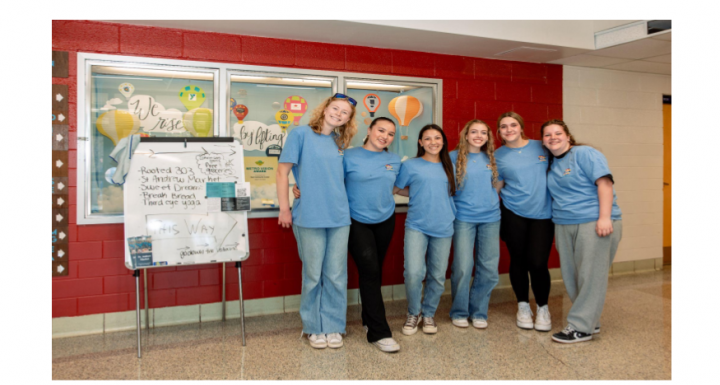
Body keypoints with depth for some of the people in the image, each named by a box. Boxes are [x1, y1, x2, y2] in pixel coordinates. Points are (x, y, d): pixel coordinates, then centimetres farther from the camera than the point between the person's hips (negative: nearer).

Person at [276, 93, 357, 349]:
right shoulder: (301, 134, -2)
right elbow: (282, 170, -4)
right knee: (313, 276, 6)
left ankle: (333, 326, 23)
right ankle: (314, 328, 23)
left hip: (339, 217, 4)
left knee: (336, 276, 8)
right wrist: (285, 209, -7)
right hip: (310, 217, -4)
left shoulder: (339, 143, 13)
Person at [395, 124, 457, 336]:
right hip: (416, 227, -3)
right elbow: (396, 189, 8)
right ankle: (413, 313, 12)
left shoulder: (448, 166, 12)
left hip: (443, 228, 3)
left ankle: (428, 314, 29)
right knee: (413, 273, -14)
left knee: (438, 276, 7)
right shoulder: (410, 165, 2)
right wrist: (420, 196, 5)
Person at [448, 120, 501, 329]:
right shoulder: (454, 157, 0)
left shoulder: (491, 158, 11)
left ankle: (478, 311, 21)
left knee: (489, 269, 4)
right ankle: (459, 312, 15)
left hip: (490, 218, 4)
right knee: (463, 267, -4)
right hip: (464, 218, -3)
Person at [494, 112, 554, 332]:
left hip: (543, 214, 0)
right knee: (518, 260, 7)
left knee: (537, 263, -6)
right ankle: (523, 306, 28)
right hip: (513, 214, 0)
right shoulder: (498, 156, 5)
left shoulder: (540, 147, 6)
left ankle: (543, 308, 18)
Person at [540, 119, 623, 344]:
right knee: (571, 276, 9)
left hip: (594, 223, -7)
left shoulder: (584, 154, -6)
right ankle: (590, 321, 23)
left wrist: (604, 217, -21)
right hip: (563, 225, 7)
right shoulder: (550, 163, 14)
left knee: (590, 276, -3)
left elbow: (604, 182, -14)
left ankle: (581, 327, 2)